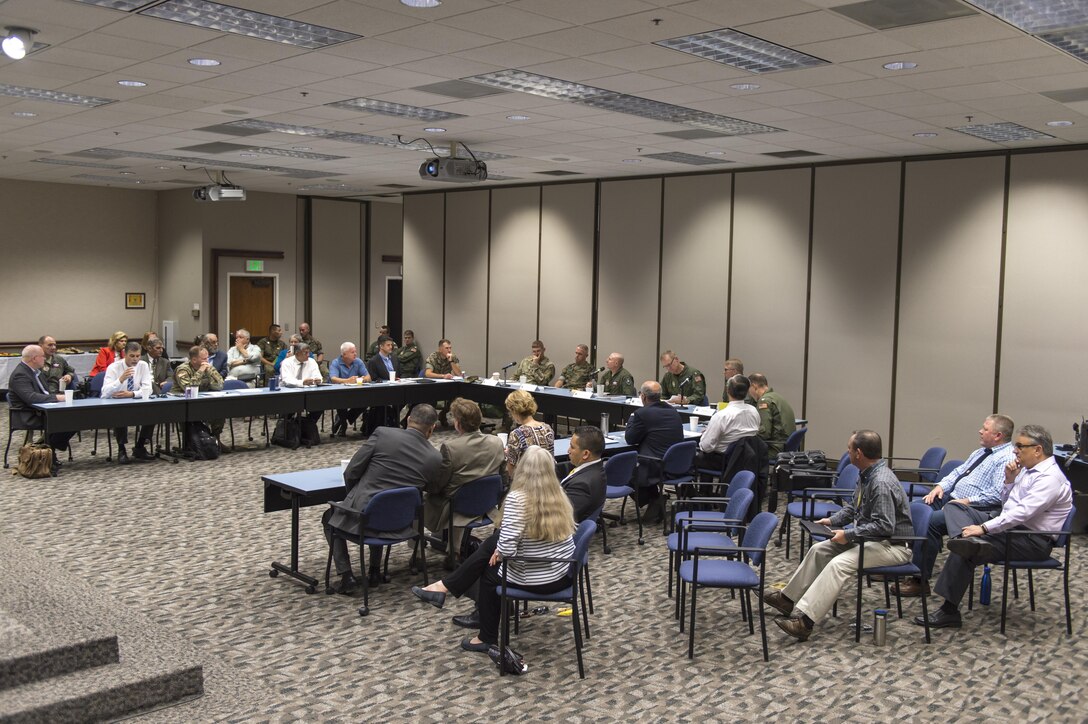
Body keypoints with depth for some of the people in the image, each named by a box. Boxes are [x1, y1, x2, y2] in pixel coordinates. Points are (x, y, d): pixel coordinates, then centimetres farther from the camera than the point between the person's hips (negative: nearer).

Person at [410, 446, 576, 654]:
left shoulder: (517, 498, -19)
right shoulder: (561, 498, 0)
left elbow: (507, 548, -24)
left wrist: (499, 552, -1)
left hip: (531, 579, -6)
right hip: (562, 575, 6)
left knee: (490, 572, 23)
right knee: (492, 543, 17)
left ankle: (487, 638, 34)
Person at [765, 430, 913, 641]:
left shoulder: (882, 483, -25)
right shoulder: (867, 474, 5)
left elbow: (884, 526, -29)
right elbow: (854, 506, 20)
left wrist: (848, 535, -26)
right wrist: (833, 520, 6)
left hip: (892, 546, -10)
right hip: (870, 537, 10)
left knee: (839, 564, -28)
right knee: (818, 550, 5)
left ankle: (804, 621, -32)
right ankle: (788, 598, 13)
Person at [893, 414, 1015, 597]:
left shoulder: (1007, 459, -12)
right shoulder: (981, 451, 20)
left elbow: (998, 494, -22)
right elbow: (958, 472, 24)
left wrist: (967, 501, -22)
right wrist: (940, 486, 6)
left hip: (975, 509, -10)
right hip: (951, 497, 10)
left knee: (932, 521, -28)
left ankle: (921, 581, -19)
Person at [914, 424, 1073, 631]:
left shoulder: (1050, 478, -17)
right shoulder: (1028, 469, 13)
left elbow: (1022, 513, -27)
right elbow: (1006, 504, 21)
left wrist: (984, 528, -27)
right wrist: (1010, 480, 3)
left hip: (1031, 541, -10)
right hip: (1009, 523, 10)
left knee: (964, 553, -24)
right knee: (953, 506, 0)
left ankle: (949, 612, -16)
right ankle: (971, 541, -31)